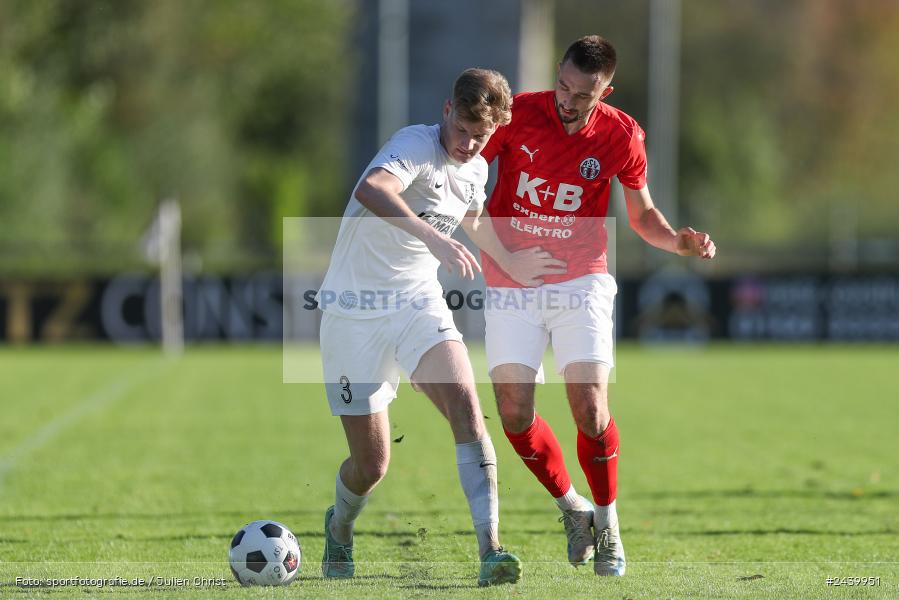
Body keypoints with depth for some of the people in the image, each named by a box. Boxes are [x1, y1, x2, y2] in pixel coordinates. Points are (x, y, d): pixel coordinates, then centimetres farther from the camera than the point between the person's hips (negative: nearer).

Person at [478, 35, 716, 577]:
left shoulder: (620, 136, -6)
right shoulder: (517, 113, -8)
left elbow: (643, 215, 7)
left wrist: (681, 242, -12)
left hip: (580, 282, -1)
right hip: (510, 286, 1)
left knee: (591, 410, -14)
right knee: (515, 415, -8)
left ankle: (608, 525, 8)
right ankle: (572, 507, 18)